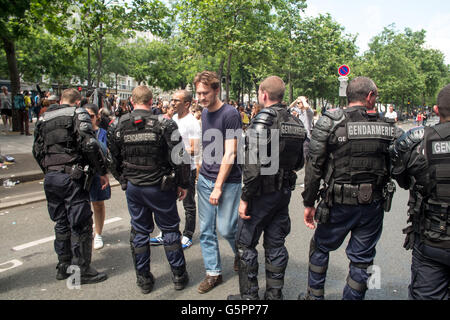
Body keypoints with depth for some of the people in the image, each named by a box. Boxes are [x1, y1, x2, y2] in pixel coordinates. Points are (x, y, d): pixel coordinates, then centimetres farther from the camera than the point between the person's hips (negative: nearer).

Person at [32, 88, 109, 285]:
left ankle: (63, 266, 27)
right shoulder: (78, 114, -3)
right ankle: (81, 270, 9)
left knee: (61, 223, 17)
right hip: (72, 177, -7)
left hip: (50, 178, 7)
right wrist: (102, 172, -9)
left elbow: (37, 150, 18)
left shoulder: (44, 118, 17)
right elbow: (90, 145, -15)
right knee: (80, 224, 1)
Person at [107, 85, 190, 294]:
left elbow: (112, 160, 5)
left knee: (139, 231, 15)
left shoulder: (117, 126, -3)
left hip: (133, 188, 3)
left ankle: (143, 279, 25)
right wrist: (183, 184, -1)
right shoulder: (164, 124, -13)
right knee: (170, 230, 12)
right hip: (160, 187, -2)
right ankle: (179, 276, 23)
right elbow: (178, 158, -14)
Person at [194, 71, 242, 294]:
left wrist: (218, 186, -17)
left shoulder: (230, 114, -13)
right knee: (206, 230, 8)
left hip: (227, 181, -6)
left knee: (226, 228, -2)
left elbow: (230, 153, -16)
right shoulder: (204, 113, 10)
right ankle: (213, 273, 22)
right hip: (205, 179, 7)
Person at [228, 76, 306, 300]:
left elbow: (254, 164, -23)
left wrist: (245, 198, -17)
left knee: (246, 243, 8)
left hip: (262, 193, -7)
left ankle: (249, 295, 18)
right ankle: (274, 294, 27)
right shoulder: (296, 122, 7)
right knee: (275, 244, 16)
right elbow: (299, 163, 13)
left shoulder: (263, 119, -17)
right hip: (285, 191, 7)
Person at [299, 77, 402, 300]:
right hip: (374, 206, 2)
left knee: (320, 248, 20)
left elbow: (314, 166, -10)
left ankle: (315, 295, 35)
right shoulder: (388, 127, -1)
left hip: (339, 205, -2)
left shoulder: (330, 122, -9)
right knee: (362, 259, 16)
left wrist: (309, 202, -2)